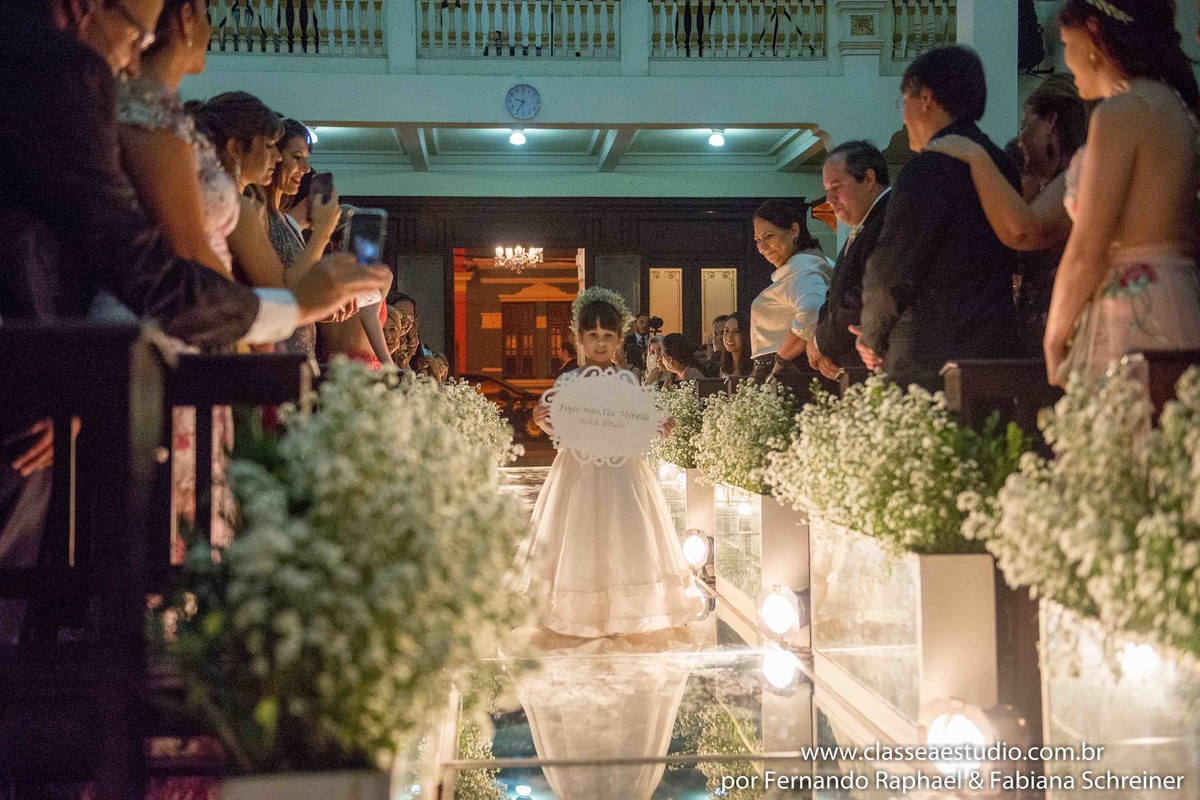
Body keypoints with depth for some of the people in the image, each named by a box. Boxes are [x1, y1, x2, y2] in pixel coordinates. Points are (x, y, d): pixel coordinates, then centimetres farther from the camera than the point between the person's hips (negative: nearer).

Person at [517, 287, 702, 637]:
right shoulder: (568, 381, -1)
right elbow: (559, 428, 0)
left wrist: (660, 428, -16)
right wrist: (543, 421, -20)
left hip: (622, 468, 1)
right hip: (581, 469, -1)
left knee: (623, 534, 3)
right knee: (581, 537, 3)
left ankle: (618, 612, 14)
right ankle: (583, 610, 15)